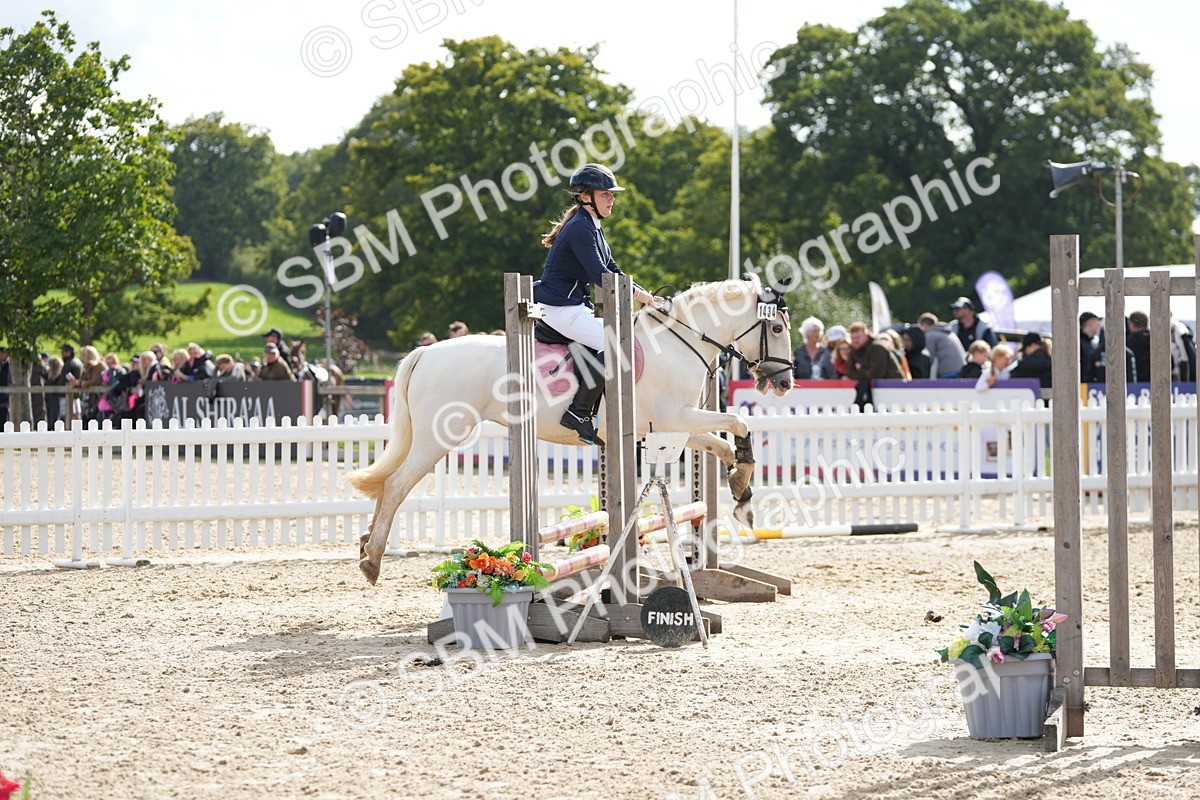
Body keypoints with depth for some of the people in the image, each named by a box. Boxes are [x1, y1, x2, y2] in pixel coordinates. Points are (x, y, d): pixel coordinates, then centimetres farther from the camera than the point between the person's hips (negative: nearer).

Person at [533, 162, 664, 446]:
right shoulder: (580, 228, -16)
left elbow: (611, 270, 17)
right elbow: (600, 276, -23)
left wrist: (646, 296, 5)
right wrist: (642, 296, -20)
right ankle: (578, 412, -21)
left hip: (576, 305, 11)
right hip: (559, 308, -11)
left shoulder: (593, 228, 16)